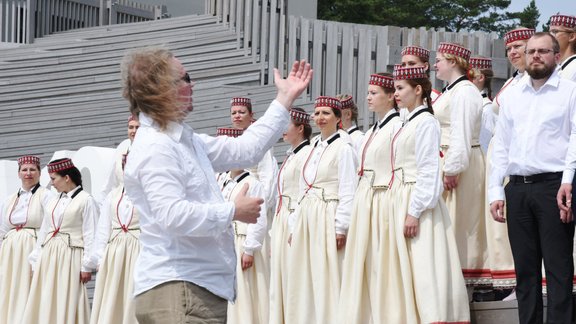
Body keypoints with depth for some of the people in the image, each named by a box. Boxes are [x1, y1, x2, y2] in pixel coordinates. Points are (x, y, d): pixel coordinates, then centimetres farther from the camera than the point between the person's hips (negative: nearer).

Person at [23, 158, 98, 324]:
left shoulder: (85, 200, -4)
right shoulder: (54, 202, 16)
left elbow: (91, 235, -8)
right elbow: (43, 232, 17)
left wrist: (87, 266, -12)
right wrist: (36, 262, 11)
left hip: (70, 258, -6)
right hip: (48, 257, 6)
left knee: (66, 304, -6)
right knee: (44, 304, 2)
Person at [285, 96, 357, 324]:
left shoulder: (343, 148, -4)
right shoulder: (313, 150, 18)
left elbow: (348, 193, -10)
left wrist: (341, 228, -17)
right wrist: (295, 226, 14)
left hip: (328, 219, -8)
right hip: (306, 220, 8)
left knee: (327, 280, -9)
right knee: (304, 279, 5)